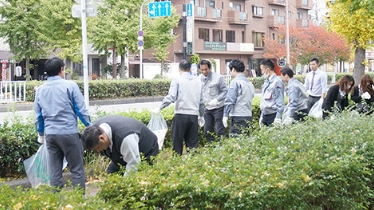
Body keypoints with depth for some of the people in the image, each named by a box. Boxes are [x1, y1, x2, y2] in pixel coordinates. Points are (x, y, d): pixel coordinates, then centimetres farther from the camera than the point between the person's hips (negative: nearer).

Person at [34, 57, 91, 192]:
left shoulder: (40, 90, 9)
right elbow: (81, 109, -5)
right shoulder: (70, 85, -6)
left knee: (55, 170, 12)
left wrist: (41, 134, 28)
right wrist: (90, 127, 6)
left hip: (50, 134, 5)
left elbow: (38, 115, 16)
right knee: (77, 169, 3)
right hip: (69, 132, -5)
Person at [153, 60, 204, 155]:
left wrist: (159, 108, -8)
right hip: (194, 115, 4)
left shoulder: (177, 80, -2)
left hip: (181, 115, -3)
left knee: (177, 143, 4)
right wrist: (201, 115, 21)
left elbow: (171, 97, -15)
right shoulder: (197, 80, 10)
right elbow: (201, 100, 10)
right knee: (192, 144, 8)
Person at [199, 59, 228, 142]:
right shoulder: (199, 79, 3)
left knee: (220, 132, -4)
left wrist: (217, 99, -23)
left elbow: (225, 91, -7)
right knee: (207, 131, 10)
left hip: (218, 108, -5)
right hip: (207, 108, 5)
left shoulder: (218, 78, -10)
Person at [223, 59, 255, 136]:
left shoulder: (235, 82, -8)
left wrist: (225, 115, -11)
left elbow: (230, 100, -13)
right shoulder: (250, 83, 14)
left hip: (238, 116, -8)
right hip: (248, 116, 8)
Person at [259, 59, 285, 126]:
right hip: (265, 115, 8)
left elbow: (280, 103, -14)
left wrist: (277, 118, -18)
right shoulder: (266, 82, 15)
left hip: (273, 115, -8)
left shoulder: (277, 82, -11)